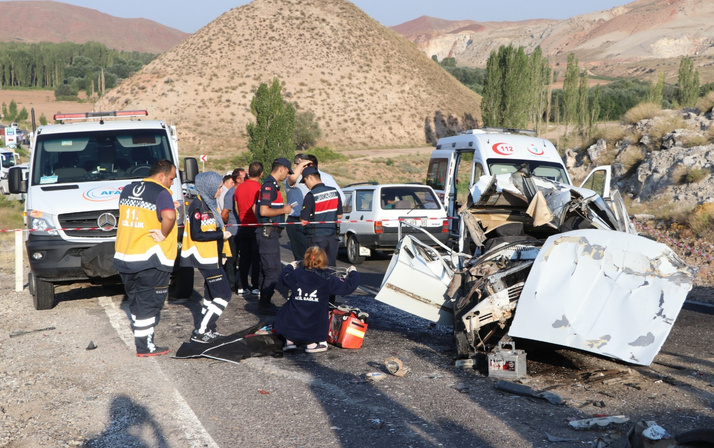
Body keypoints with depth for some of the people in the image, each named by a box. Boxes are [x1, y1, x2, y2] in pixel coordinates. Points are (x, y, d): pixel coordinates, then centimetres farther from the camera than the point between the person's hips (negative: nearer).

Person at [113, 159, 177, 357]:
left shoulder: (127, 190, 13)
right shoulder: (161, 193, -12)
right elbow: (169, 216, -31)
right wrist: (163, 235, -15)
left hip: (123, 256, 7)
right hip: (150, 260, -7)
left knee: (136, 301, 18)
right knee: (149, 303, 2)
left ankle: (141, 338, 26)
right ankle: (145, 346, 4)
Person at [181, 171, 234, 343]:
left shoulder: (210, 204, 13)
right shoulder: (198, 207, -17)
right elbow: (196, 235, -22)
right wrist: (221, 235, -18)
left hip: (212, 257, 10)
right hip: (206, 258, -10)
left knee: (211, 294, 17)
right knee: (223, 296, -9)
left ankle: (207, 329, 27)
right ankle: (199, 332, -6)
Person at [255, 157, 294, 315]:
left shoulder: (273, 185, 17)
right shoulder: (269, 185, -16)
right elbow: (264, 211, -24)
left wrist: (283, 209, 17)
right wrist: (283, 210, -13)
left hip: (270, 232, 11)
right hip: (268, 232, -11)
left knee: (266, 269, 15)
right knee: (273, 271, -8)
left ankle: (264, 303, 22)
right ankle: (265, 304, -2)